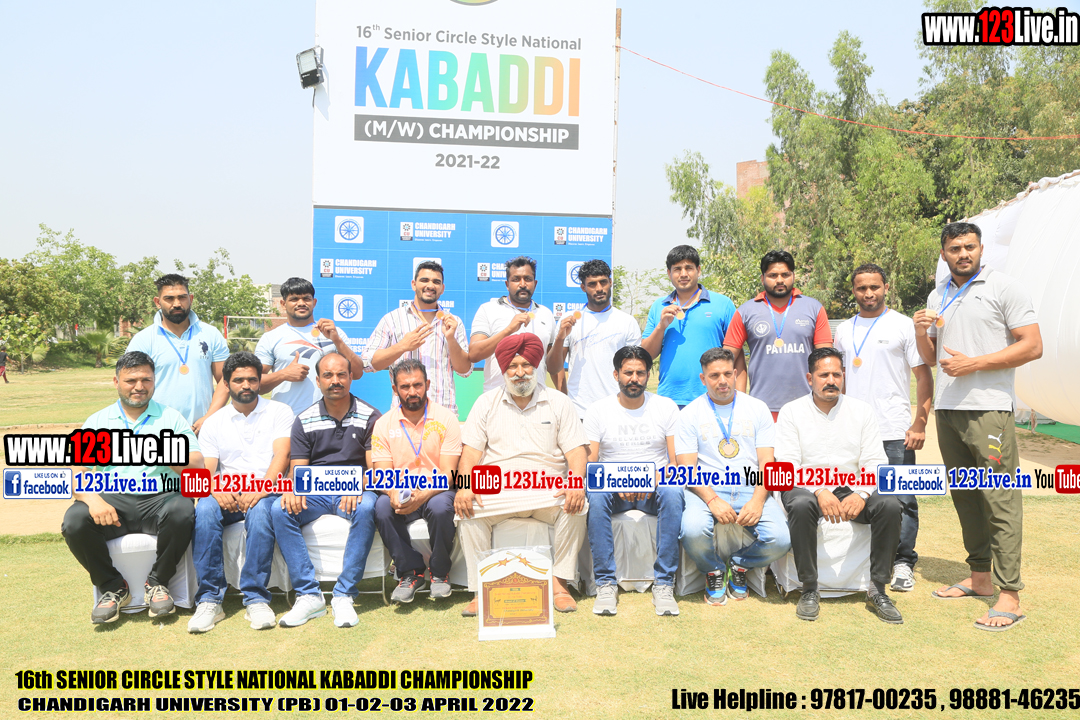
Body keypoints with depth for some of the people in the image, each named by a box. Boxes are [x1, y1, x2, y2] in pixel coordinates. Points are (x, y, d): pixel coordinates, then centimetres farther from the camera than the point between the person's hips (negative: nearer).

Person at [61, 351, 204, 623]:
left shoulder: (171, 418, 11)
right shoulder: (97, 422, 15)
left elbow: (198, 466, 0)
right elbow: (76, 473, 3)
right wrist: (93, 499, -18)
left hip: (159, 500, -1)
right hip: (113, 502, 2)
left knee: (182, 511, -33)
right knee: (74, 521, -27)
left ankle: (157, 582, -8)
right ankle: (113, 586, -3)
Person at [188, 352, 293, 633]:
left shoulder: (279, 412, 10)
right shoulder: (214, 422, 17)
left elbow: (281, 456, -4)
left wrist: (261, 490, -22)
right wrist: (216, 491, -18)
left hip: (268, 490, -2)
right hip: (228, 494, 2)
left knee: (260, 511, -37)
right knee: (204, 510, -31)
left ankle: (256, 598, -32)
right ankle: (209, 599, -27)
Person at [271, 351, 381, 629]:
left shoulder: (370, 417, 3)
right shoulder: (304, 421, 9)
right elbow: (297, 468, 6)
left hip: (353, 491, -2)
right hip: (314, 493, 2)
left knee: (366, 508, -36)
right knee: (280, 510, -27)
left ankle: (343, 595, -29)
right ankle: (309, 595, -22)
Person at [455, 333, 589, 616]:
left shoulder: (558, 402, 11)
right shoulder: (486, 403, 12)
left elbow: (576, 450, 3)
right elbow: (471, 451, 4)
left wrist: (576, 484, -17)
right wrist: (464, 486, -15)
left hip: (547, 490, 0)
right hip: (496, 490, 0)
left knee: (576, 507, -29)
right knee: (468, 511, -28)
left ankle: (559, 580, -15)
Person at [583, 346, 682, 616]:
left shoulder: (666, 407, 6)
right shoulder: (598, 410, 4)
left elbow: (677, 461, 0)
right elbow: (589, 463, -2)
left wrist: (656, 479, -20)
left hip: (654, 489, 0)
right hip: (613, 491, 0)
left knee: (673, 492, -34)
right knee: (595, 495, -34)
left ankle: (664, 583, -26)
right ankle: (606, 583, -26)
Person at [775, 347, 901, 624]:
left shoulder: (861, 410, 9)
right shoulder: (791, 412, 2)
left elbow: (875, 462, 2)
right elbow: (786, 465, -7)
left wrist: (861, 494, -18)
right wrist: (819, 492, -23)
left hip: (852, 490, 3)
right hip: (807, 488, -2)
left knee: (890, 505, -26)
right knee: (801, 505, -36)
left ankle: (878, 588, -13)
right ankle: (809, 590, -21)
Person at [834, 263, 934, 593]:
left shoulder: (903, 325, 1)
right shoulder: (843, 330, 14)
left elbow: (924, 377, -1)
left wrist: (920, 424, -8)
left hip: (895, 431, -4)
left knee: (901, 501, -1)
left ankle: (903, 562, 11)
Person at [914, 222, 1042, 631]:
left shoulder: (1003, 288, -1)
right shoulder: (937, 298, 17)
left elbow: (1033, 347, -8)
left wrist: (974, 363, -14)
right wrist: (920, 332, 1)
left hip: (988, 409, -6)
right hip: (947, 409, 7)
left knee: (1000, 500, -7)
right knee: (965, 497, 12)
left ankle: (1010, 596, -4)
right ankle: (980, 578, 23)